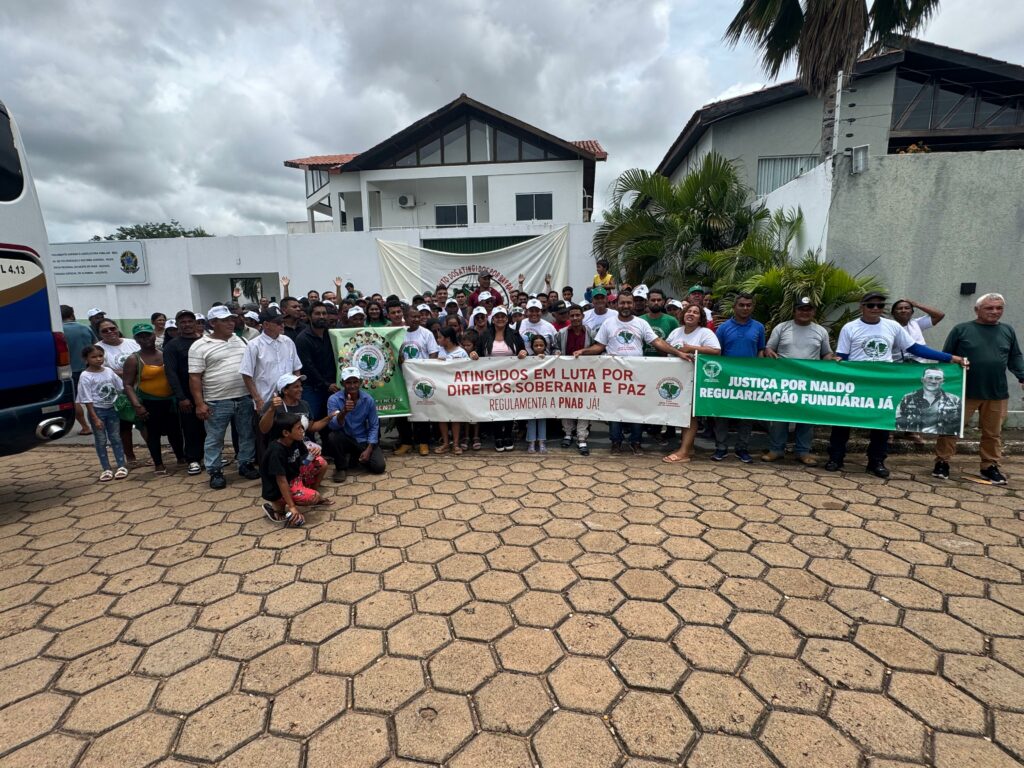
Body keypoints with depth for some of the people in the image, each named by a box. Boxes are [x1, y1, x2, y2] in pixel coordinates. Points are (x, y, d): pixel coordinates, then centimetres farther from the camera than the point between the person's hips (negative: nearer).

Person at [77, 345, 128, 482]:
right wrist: (95, 418, -15)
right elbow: (87, 400, -12)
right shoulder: (85, 377, -11)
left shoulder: (109, 371, 2)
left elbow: (121, 388, 12)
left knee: (115, 438, 8)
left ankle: (122, 466, 13)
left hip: (111, 409, 4)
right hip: (96, 410, -4)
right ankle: (106, 469, 12)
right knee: (101, 440, 5)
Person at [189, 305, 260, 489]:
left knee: (247, 435, 12)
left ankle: (246, 464, 26)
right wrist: (200, 403, -13)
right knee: (214, 439, 6)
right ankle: (215, 472, 18)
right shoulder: (200, 346, -5)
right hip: (217, 402, -4)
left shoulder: (241, 341, 10)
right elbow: (194, 377, -7)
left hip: (245, 398, 4)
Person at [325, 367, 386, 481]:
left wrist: (368, 450, -14)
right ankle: (341, 468, -7)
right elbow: (333, 426, -27)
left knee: (379, 467, -16)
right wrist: (344, 412, -46)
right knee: (332, 436, -34)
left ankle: (357, 457, 18)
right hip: (345, 439, -1)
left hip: (363, 440, 1)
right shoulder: (334, 399, -16)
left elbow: (374, 426, -5)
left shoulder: (368, 399, -11)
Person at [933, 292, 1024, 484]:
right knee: (950, 428, 1)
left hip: (997, 393, 4)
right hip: (963, 391, -3)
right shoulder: (961, 329, -2)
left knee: (993, 433, 12)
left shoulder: (1008, 331, 9)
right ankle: (942, 462, 12)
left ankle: (990, 466, 24)